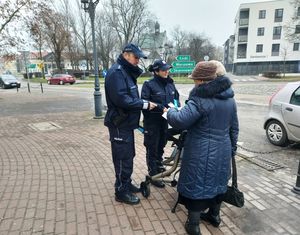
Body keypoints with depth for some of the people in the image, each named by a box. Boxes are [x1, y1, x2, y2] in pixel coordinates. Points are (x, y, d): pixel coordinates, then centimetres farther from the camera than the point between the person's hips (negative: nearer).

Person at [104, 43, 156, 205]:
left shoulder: (127, 72, 15)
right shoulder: (116, 72, -17)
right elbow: (121, 99, -28)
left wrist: (143, 102, 4)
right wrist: (144, 104, -21)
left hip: (126, 123, 10)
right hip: (119, 124, -10)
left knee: (128, 155, 19)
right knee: (123, 158, 1)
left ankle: (126, 183, 35)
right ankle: (121, 191, 17)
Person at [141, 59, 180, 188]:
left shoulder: (170, 84, 7)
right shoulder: (149, 84, -11)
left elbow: (176, 97, 16)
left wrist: (176, 106, -5)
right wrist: (161, 108, -24)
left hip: (165, 120, 6)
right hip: (152, 121, -6)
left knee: (161, 145, 20)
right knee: (152, 148, 4)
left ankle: (159, 166, 41)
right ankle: (153, 175, 15)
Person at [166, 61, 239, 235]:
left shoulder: (201, 99, -21)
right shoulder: (229, 98, 5)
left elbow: (179, 121, -26)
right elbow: (234, 127, 12)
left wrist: (171, 111, -5)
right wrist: (232, 148, 22)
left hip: (201, 153, -7)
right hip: (222, 151, 8)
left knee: (197, 185, 7)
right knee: (217, 181, 22)